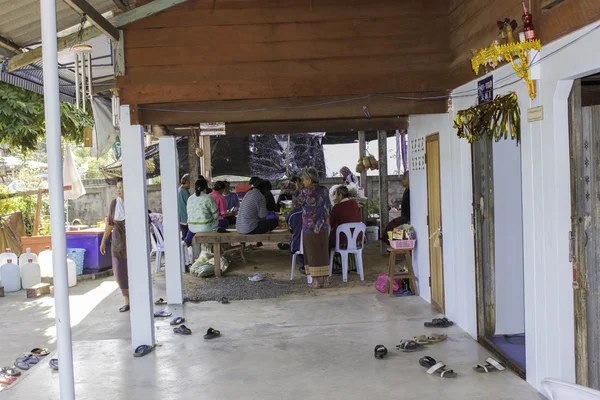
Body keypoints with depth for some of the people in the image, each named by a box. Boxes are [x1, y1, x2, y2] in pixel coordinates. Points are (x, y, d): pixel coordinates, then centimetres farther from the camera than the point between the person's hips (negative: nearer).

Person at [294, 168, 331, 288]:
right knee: (323, 254, 11)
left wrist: (297, 191, 9)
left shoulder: (306, 192, -13)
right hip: (323, 228, 5)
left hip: (310, 228, -5)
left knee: (313, 254, 2)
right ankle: (325, 279, 14)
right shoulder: (324, 191, 4)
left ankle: (317, 280, 4)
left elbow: (296, 204, -2)